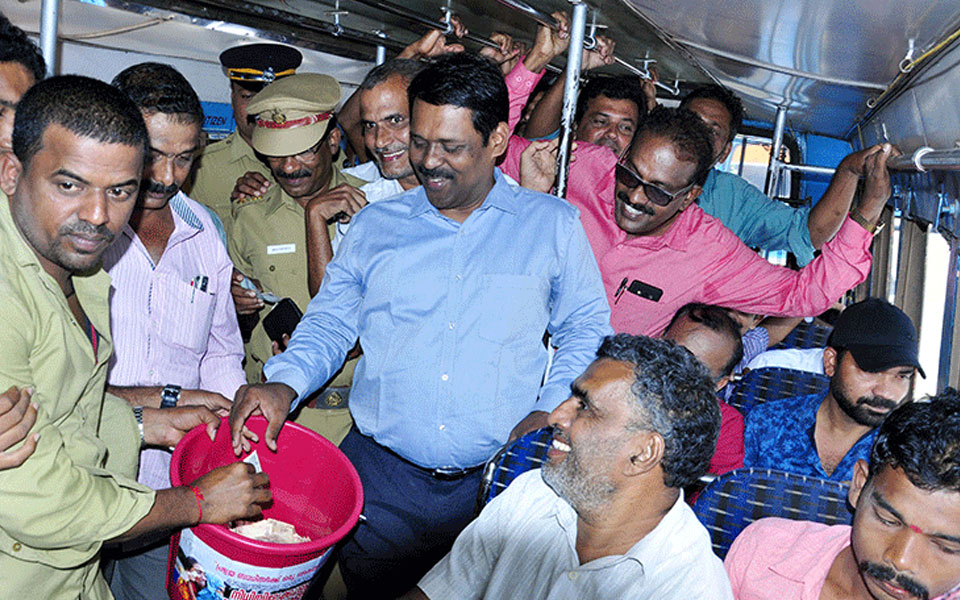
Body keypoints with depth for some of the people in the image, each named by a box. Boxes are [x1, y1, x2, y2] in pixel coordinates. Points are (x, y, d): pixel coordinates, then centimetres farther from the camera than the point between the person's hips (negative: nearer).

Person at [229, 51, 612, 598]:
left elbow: (588, 328, 7)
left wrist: (549, 414, -8)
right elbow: (329, 325, 9)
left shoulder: (554, 225, 4)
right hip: (380, 474, 1)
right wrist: (284, 386, -11)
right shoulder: (376, 225, 8)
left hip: (499, 484, -1)